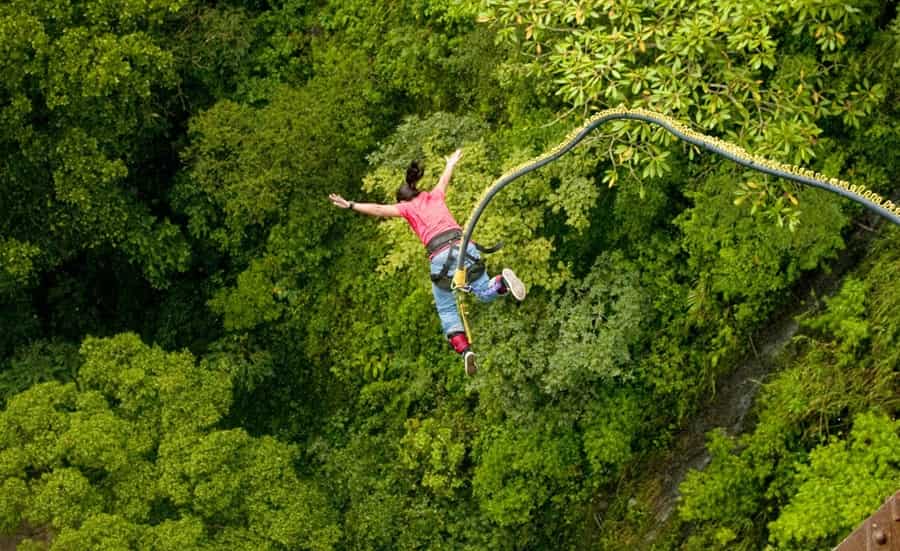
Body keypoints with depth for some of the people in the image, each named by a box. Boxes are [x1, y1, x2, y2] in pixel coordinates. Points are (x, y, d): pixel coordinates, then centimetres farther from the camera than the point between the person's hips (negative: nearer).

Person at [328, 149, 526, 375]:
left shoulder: (408, 207, 16)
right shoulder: (434, 196, 26)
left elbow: (379, 209, 7)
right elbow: (444, 180, 46)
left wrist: (351, 205, 12)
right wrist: (451, 163, 66)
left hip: (441, 256, -3)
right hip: (463, 245, 3)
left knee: (447, 311, 10)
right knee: (485, 293, 15)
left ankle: (464, 349, -9)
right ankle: (502, 281, -20)